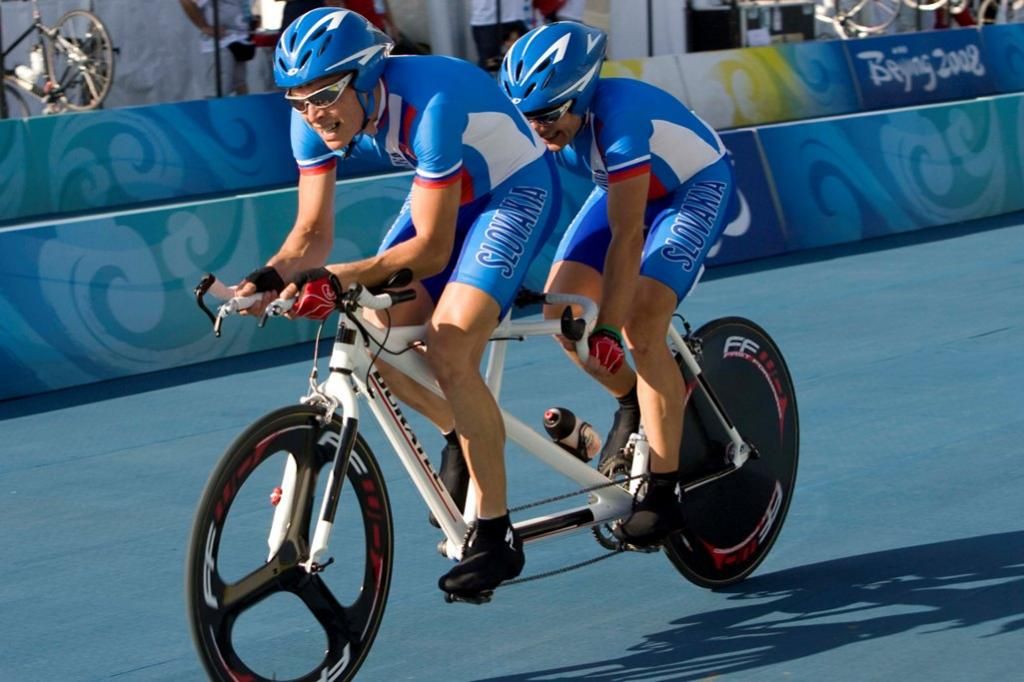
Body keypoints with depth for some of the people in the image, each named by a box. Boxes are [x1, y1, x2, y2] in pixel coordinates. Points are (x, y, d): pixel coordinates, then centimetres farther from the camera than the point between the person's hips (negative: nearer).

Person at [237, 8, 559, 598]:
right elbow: (313, 232, -11)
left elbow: (431, 249, -33)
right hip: (451, 192, 7)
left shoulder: (428, 105, -36)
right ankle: (469, 437, 23)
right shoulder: (316, 120, -17)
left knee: (448, 349, -23)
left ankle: (496, 536, -13)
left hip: (516, 190, -7)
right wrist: (273, 275, -32)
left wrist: (338, 278, -43)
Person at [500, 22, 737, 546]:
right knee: (558, 309, -10)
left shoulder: (618, 116, -38)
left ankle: (663, 495, -17)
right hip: (625, 185, 7)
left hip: (694, 189, -7)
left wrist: (608, 330, -42)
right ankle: (632, 403, 17)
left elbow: (626, 236, -40)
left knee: (640, 329, -22)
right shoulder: (537, 117, -21)